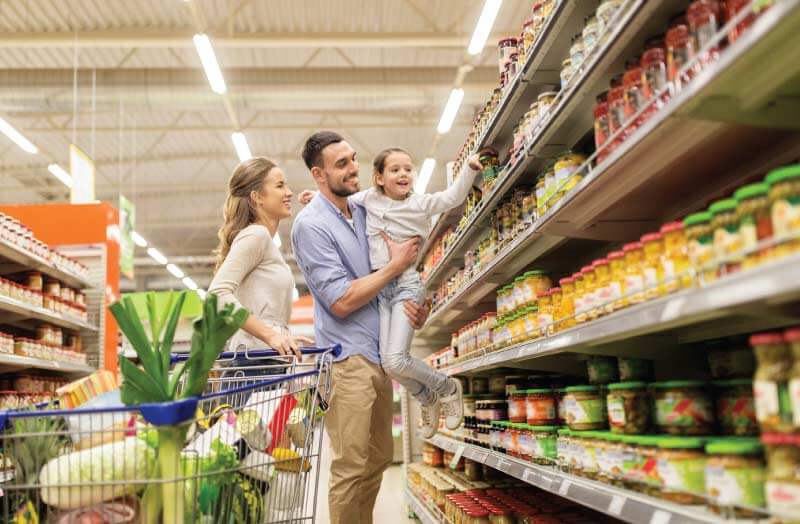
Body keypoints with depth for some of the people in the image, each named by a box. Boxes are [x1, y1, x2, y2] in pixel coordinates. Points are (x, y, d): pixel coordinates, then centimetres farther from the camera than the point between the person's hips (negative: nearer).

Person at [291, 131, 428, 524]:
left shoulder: (363, 211, 11)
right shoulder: (311, 224, -12)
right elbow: (341, 301, -18)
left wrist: (409, 303, 0)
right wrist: (396, 265, -10)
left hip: (378, 357, 8)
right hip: (347, 359, -8)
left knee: (378, 460, 15)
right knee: (351, 469, -6)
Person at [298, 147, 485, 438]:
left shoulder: (420, 202, -2)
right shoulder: (368, 198, 7)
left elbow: (453, 197, -15)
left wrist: (470, 168, -29)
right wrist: (318, 197, 8)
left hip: (407, 285, -4)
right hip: (379, 287, 4)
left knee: (395, 361, -17)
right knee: (387, 361, -1)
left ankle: (448, 388, 10)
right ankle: (428, 399, 26)